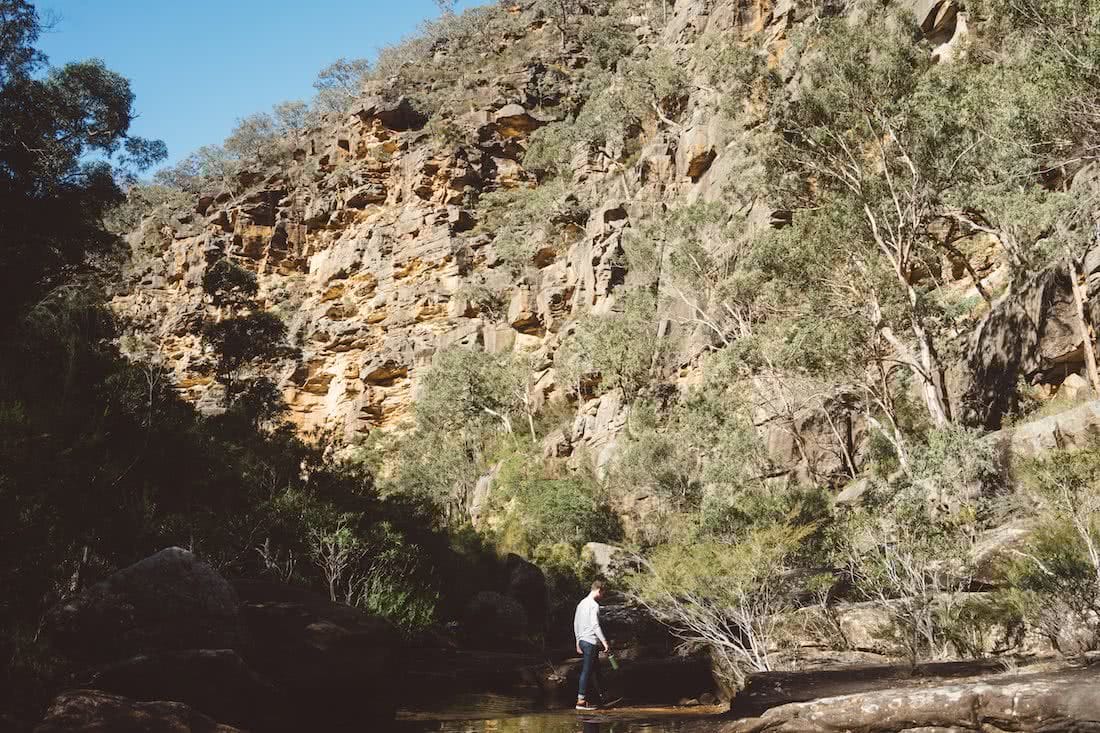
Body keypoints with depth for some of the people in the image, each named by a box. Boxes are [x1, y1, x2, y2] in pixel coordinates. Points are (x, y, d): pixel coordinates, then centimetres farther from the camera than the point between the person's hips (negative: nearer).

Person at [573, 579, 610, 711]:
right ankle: (581, 701, -5)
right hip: (591, 642, -9)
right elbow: (595, 625, -20)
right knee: (587, 671, -6)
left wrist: (578, 642, 23)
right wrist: (605, 642, -18)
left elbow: (575, 624, 18)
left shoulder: (581, 603, 14)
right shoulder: (594, 605, -13)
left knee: (595, 669, 17)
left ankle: (600, 697, 25)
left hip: (582, 641, 9)